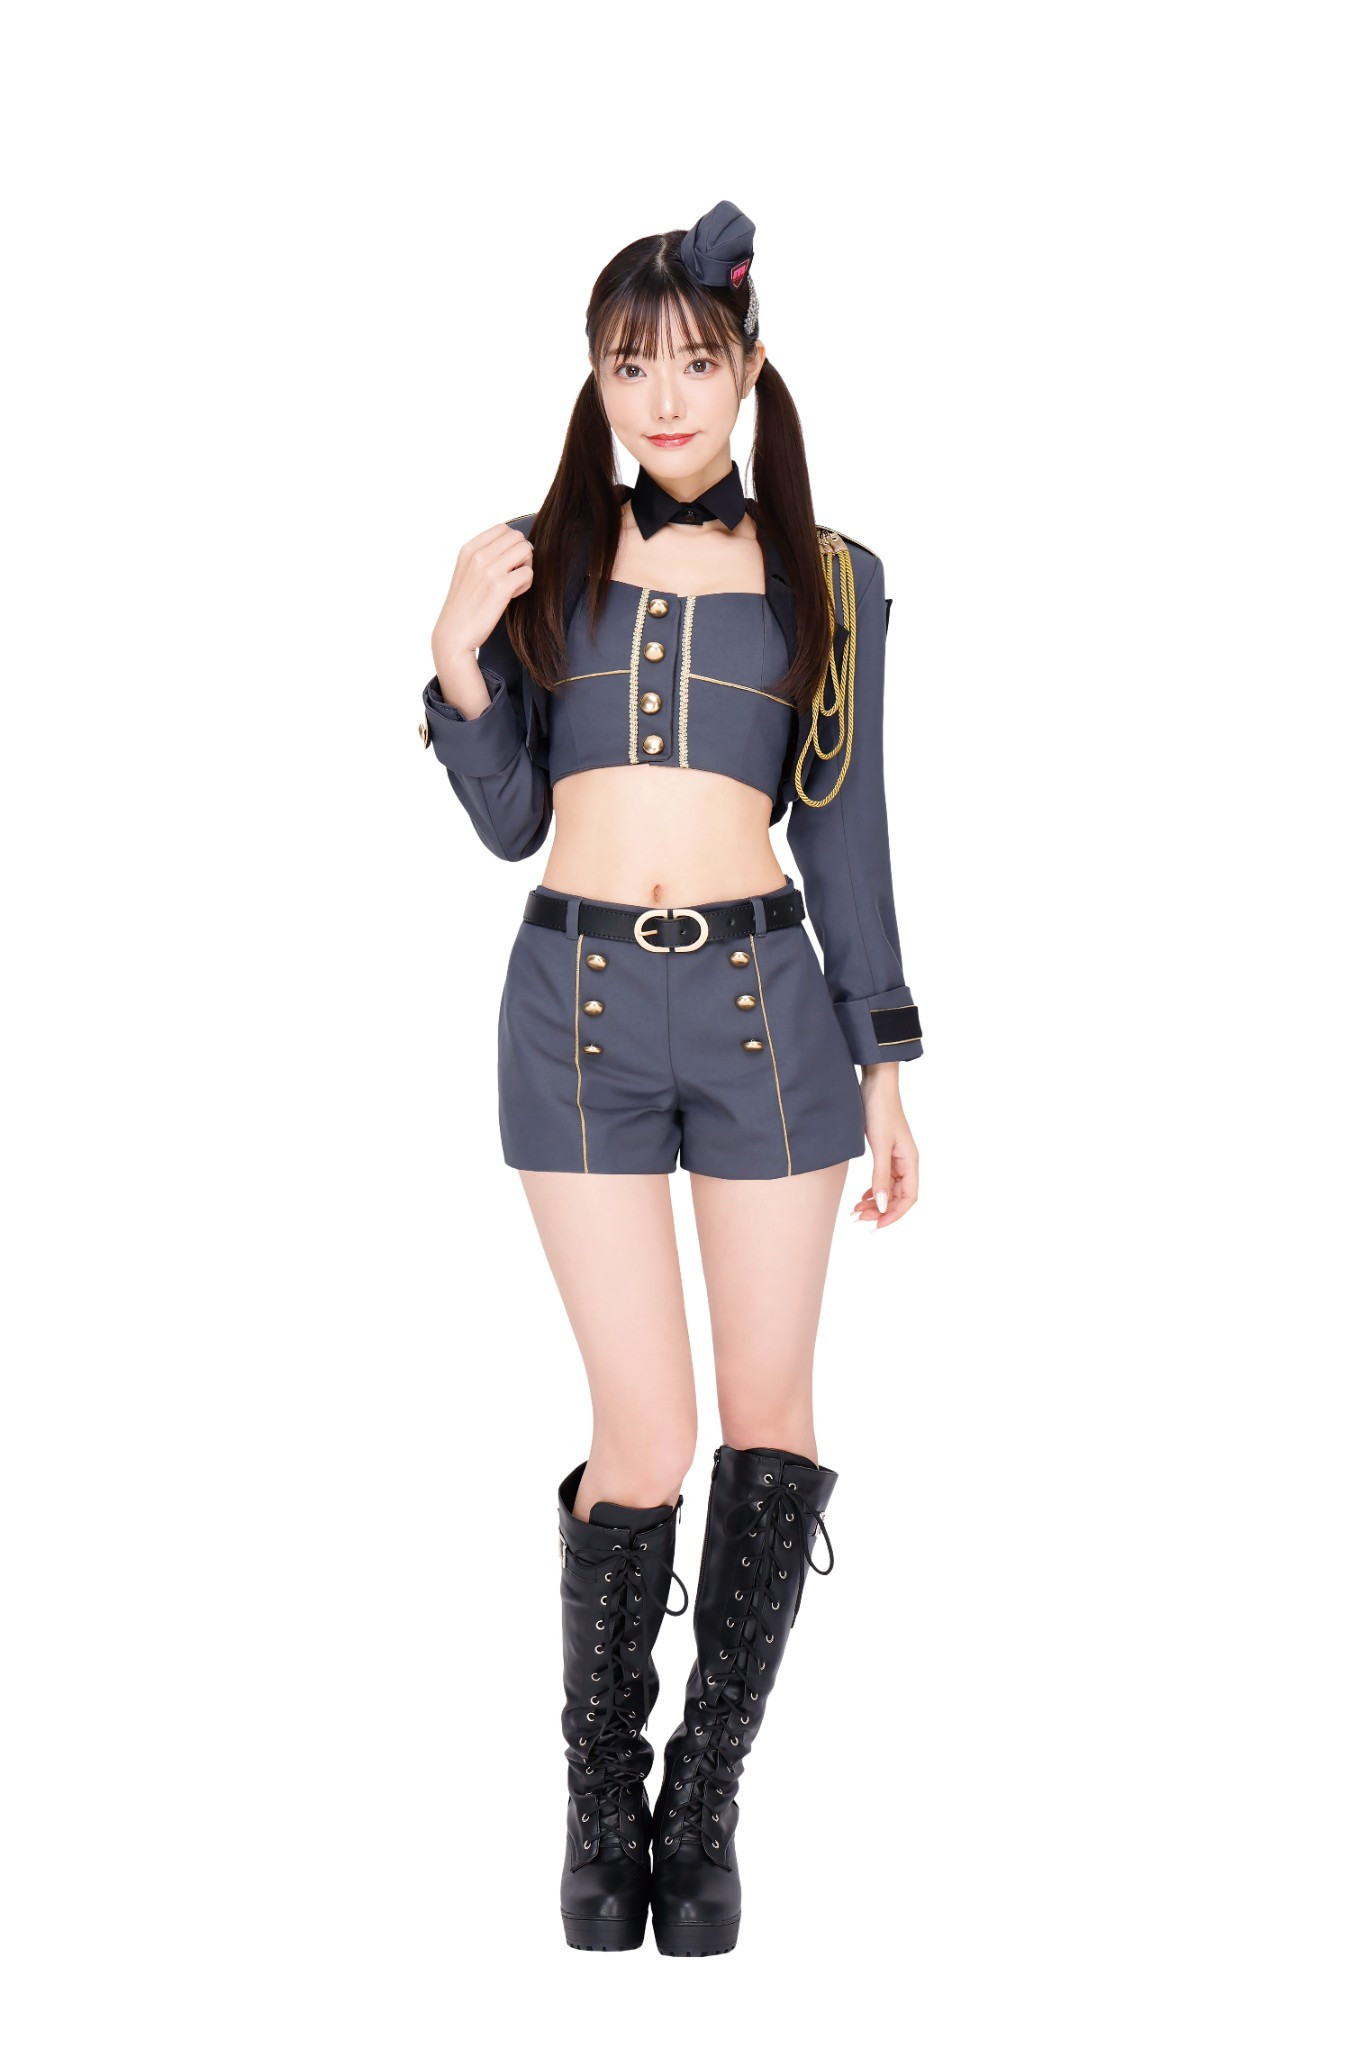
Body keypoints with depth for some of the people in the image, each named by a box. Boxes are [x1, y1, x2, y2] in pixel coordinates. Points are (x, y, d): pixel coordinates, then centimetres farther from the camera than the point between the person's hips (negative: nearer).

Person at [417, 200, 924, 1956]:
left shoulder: (826, 577, 7)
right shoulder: (538, 561, 7)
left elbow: (845, 831, 9)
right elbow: (508, 821, 8)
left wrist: (887, 1058, 6)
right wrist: (457, 667, -9)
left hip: (766, 996, 1)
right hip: (579, 1001, -1)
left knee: (769, 1417, 4)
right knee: (645, 1440, -3)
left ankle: (703, 1807, 19)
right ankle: (600, 1798, 18)